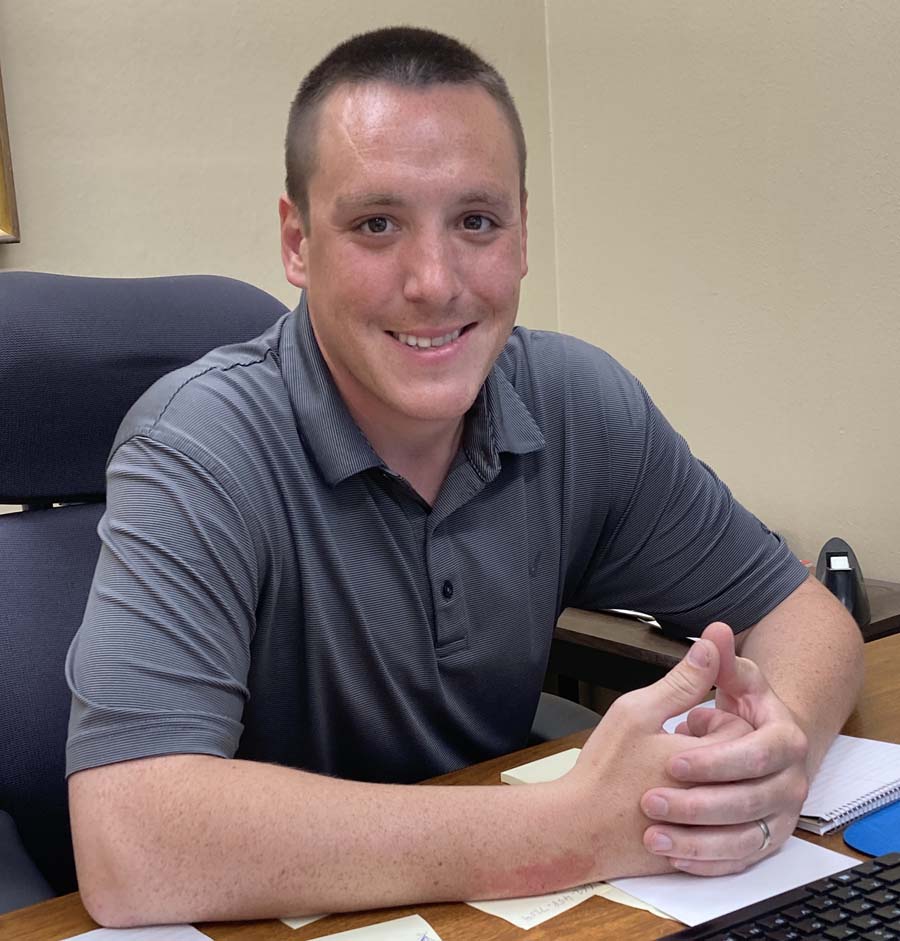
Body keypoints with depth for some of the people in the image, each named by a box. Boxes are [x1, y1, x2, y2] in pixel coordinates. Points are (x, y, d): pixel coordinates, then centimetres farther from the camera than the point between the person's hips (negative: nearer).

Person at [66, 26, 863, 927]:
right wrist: (576, 833, -32)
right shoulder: (201, 450, -21)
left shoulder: (583, 404, -7)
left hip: (504, 918, 4)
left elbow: (797, 610, 1)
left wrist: (780, 740, -22)